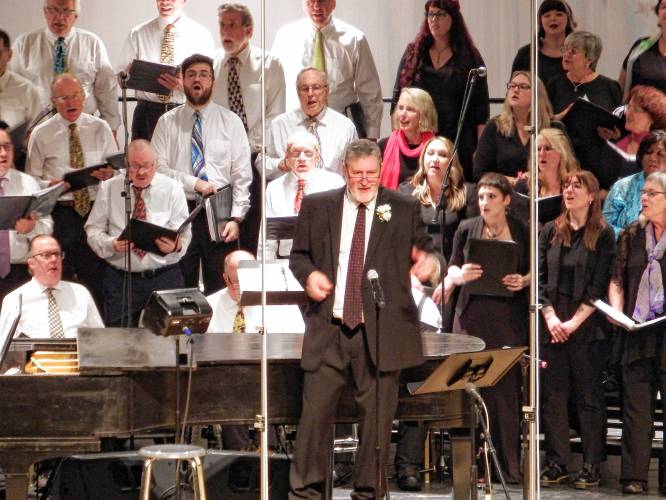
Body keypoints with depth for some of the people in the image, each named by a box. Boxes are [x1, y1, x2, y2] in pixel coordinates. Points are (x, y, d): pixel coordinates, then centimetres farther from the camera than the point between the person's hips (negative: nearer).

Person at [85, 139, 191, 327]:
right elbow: (93, 230, 5)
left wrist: (175, 246, -23)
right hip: (120, 279, 0)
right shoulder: (109, 188, 6)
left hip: (164, 278, 0)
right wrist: (111, 244, -16)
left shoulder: (172, 189, 5)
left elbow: (183, 233, 1)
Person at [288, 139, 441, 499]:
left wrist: (430, 262, -15)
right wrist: (308, 274, -7)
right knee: (315, 411, 0)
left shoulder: (404, 209, 7)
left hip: (381, 331, 0)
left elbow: (424, 251, 8)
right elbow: (298, 254, 14)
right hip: (327, 330, 0)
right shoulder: (316, 206, 8)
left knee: (376, 416, 3)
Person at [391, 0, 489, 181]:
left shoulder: (469, 58, 5)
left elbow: (481, 106, 2)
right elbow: (397, 98, 12)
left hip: (458, 141, -2)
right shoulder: (413, 54, 12)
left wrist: (481, 148, -5)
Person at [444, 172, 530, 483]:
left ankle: (509, 465, 1)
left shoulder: (522, 232, 5)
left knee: (507, 390, -3)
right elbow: (452, 268, 12)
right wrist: (460, 274, -10)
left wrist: (524, 280, -8)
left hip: (509, 316, -1)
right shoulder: (466, 229, 7)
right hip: (473, 315, 1)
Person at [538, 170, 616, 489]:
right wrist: (551, 319, -6)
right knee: (553, 396, 3)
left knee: (589, 396, -1)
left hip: (587, 328, -3)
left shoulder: (603, 236, 1)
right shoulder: (550, 232, 11)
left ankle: (591, 466, 3)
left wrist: (574, 322, -11)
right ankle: (557, 463, 8)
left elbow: (599, 287, -4)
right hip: (551, 327, 3)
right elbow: (539, 278, 7)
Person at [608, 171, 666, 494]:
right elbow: (617, 279, 15)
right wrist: (616, 310, -1)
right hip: (637, 332, 4)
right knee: (636, 406, 3)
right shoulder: (631, 236, 13)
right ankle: (634, 476, 4)